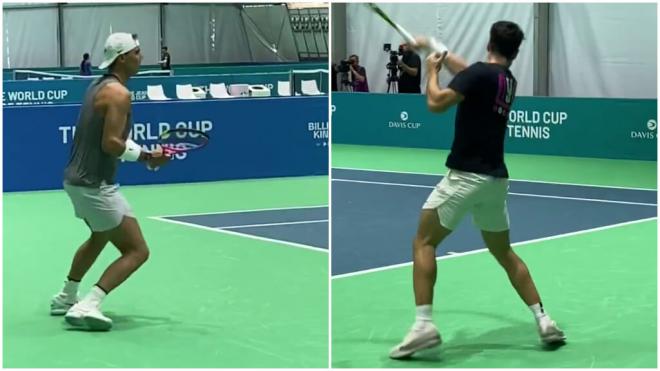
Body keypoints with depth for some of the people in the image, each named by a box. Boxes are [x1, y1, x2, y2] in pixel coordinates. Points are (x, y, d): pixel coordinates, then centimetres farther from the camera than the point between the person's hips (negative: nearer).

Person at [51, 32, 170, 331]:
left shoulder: (98, 86, 12)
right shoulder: (119, 93, -16)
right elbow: (111, 144, -25)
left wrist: (141, 152, 6)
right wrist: (147, 157, -16)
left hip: (76, 179, 10)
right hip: (95, 186, -10)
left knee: (100, 237, 34)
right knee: (137, 251, -7)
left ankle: (66, 297, 44)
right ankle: (87, 306, -16)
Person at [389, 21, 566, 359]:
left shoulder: (480, 73, -10)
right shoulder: (508, 80, 14)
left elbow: (436, 103, -17)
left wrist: (432, 70, 1)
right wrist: (433, 48, 41)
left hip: (466, 176, -7)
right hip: (495, 179, 7)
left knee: (423, 242, -1)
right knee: (504, 253, 20)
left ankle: (423, 324, -14)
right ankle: (543, 320, 14)